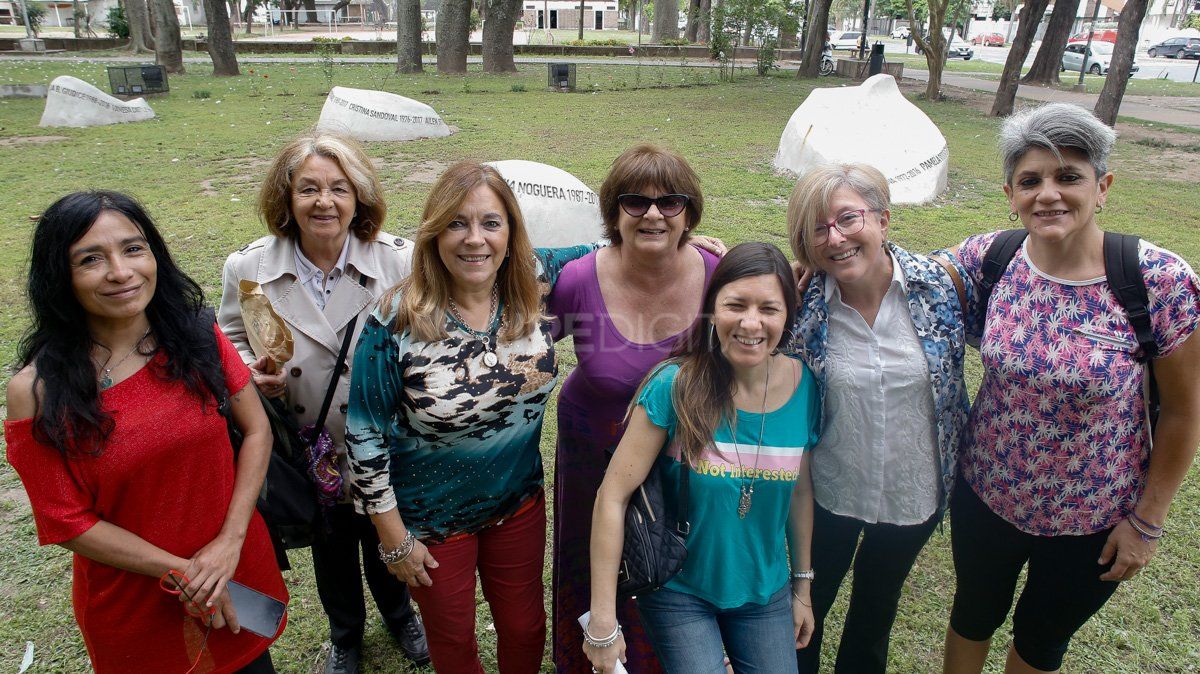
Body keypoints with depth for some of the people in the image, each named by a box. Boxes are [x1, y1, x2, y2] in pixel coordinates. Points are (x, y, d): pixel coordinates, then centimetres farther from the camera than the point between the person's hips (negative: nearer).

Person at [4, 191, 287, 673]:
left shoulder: (198, 337, -10)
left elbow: (256, 430, -6)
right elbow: (66, 521, -12)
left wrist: (230, 540, -15)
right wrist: (181, 572, -15)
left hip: (237, 566, 2)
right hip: (132, 603, -2)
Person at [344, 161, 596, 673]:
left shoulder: (537, 285, -14)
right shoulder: (398, 321, -23)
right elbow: (365, 434, -15)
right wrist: (394, 537, -10)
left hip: (520, 502, 3)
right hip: (431, 519, -3)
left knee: (525, 630, 22)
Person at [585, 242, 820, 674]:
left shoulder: (802, 384, -10)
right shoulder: (675, 386, -23)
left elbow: (800, 490, 3)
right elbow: (613, 496, -20)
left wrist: (802, 586, 11)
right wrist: (603, 622, -19)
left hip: (765, 590, 4)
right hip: (679, 593, -3)